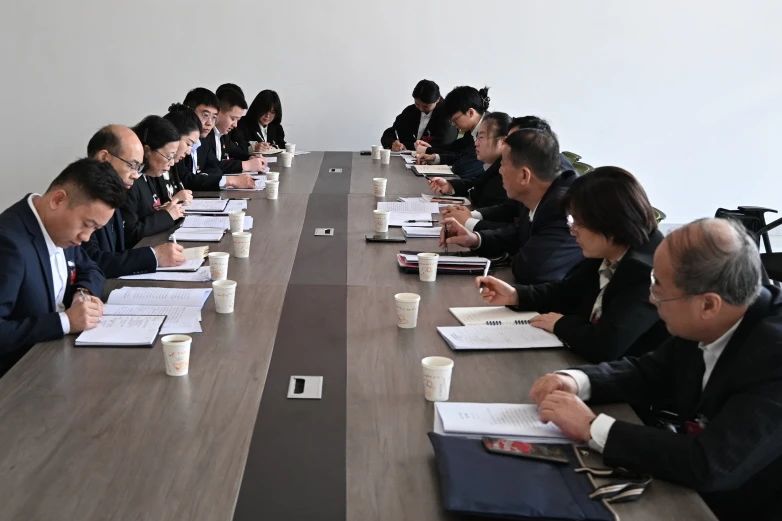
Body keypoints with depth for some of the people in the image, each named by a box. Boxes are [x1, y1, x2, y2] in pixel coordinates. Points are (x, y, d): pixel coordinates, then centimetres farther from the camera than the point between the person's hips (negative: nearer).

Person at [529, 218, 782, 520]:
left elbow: (710, 467, -34)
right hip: (688, 489, 6)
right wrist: (577, 381, -12)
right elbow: (650, 373, 6)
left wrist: (591, 427, -27)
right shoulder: (706, 323, -10)